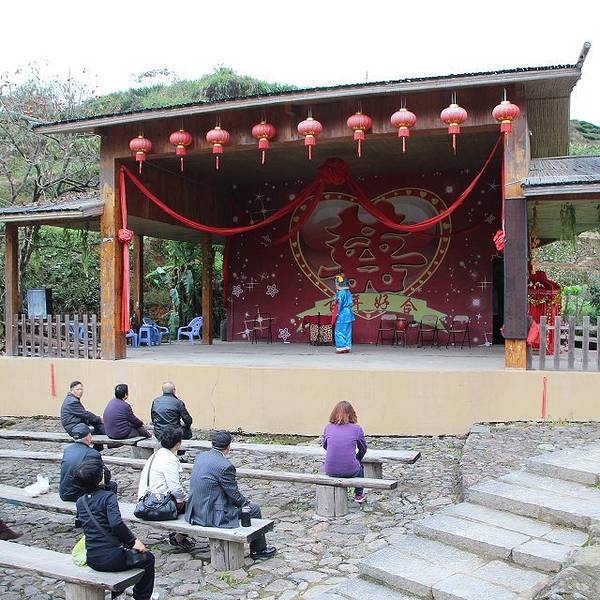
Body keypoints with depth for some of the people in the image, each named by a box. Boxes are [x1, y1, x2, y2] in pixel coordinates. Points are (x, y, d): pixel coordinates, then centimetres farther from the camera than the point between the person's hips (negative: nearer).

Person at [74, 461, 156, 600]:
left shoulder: (80, 502, 5)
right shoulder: (108, 496, -15)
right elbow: (116, 523, -28)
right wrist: (133, 540, -17)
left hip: (92, 560, 7)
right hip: (111, 559, -7)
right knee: (148, 558, 17)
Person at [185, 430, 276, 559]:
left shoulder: (201, 457, 4)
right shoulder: (225, 466, -21)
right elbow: (235, 496, -13)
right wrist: (247, 502, 9)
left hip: (195, 511, 9)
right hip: (211, 516, -9)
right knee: (254, 509, 8)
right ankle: (259, 549, 23)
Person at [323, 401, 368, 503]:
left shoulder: (328, 427, 1)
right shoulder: (357, 428, -4)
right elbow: (363, 449, 8)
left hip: (330, 471, 2)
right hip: (350, 471, -2)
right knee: (360, 467, 33)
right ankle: (359, 495, 46)